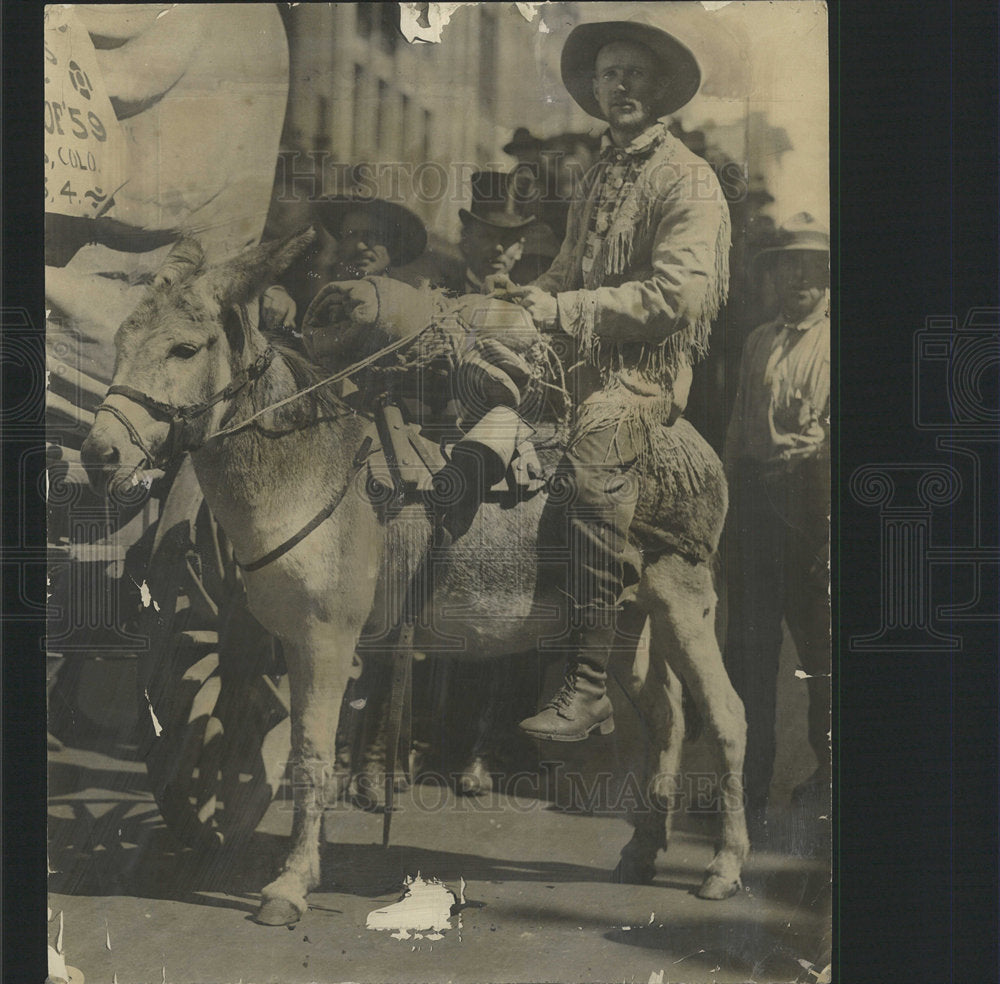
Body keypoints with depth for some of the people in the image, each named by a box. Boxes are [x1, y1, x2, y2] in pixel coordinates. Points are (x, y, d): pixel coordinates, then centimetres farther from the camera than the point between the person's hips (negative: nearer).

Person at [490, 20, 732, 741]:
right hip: (585, 359, 8)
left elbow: (679, 293, -13)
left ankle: (590, 687, -30)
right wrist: (528, 296, 3)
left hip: (649, 366, -8)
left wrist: (563, 310, -15)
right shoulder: (600, 179, 25)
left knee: (593, 449, -33)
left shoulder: (688, 180, 0)